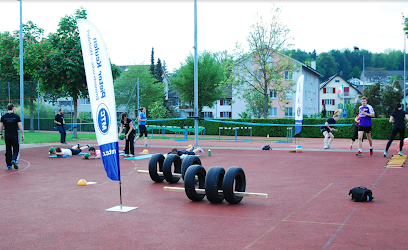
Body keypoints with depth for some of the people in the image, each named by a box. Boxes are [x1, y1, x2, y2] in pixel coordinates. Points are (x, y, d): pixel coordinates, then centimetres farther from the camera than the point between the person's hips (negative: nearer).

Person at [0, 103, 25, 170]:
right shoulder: (16, 116, -5)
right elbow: (20, 126, -7)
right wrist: (22, 134, -2)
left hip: (6, 136, 3)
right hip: (14, 135, -3)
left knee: (8, 150, 11)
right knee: (16, 149, 7)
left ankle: (8, 165, 13)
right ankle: (14, 159, -18)